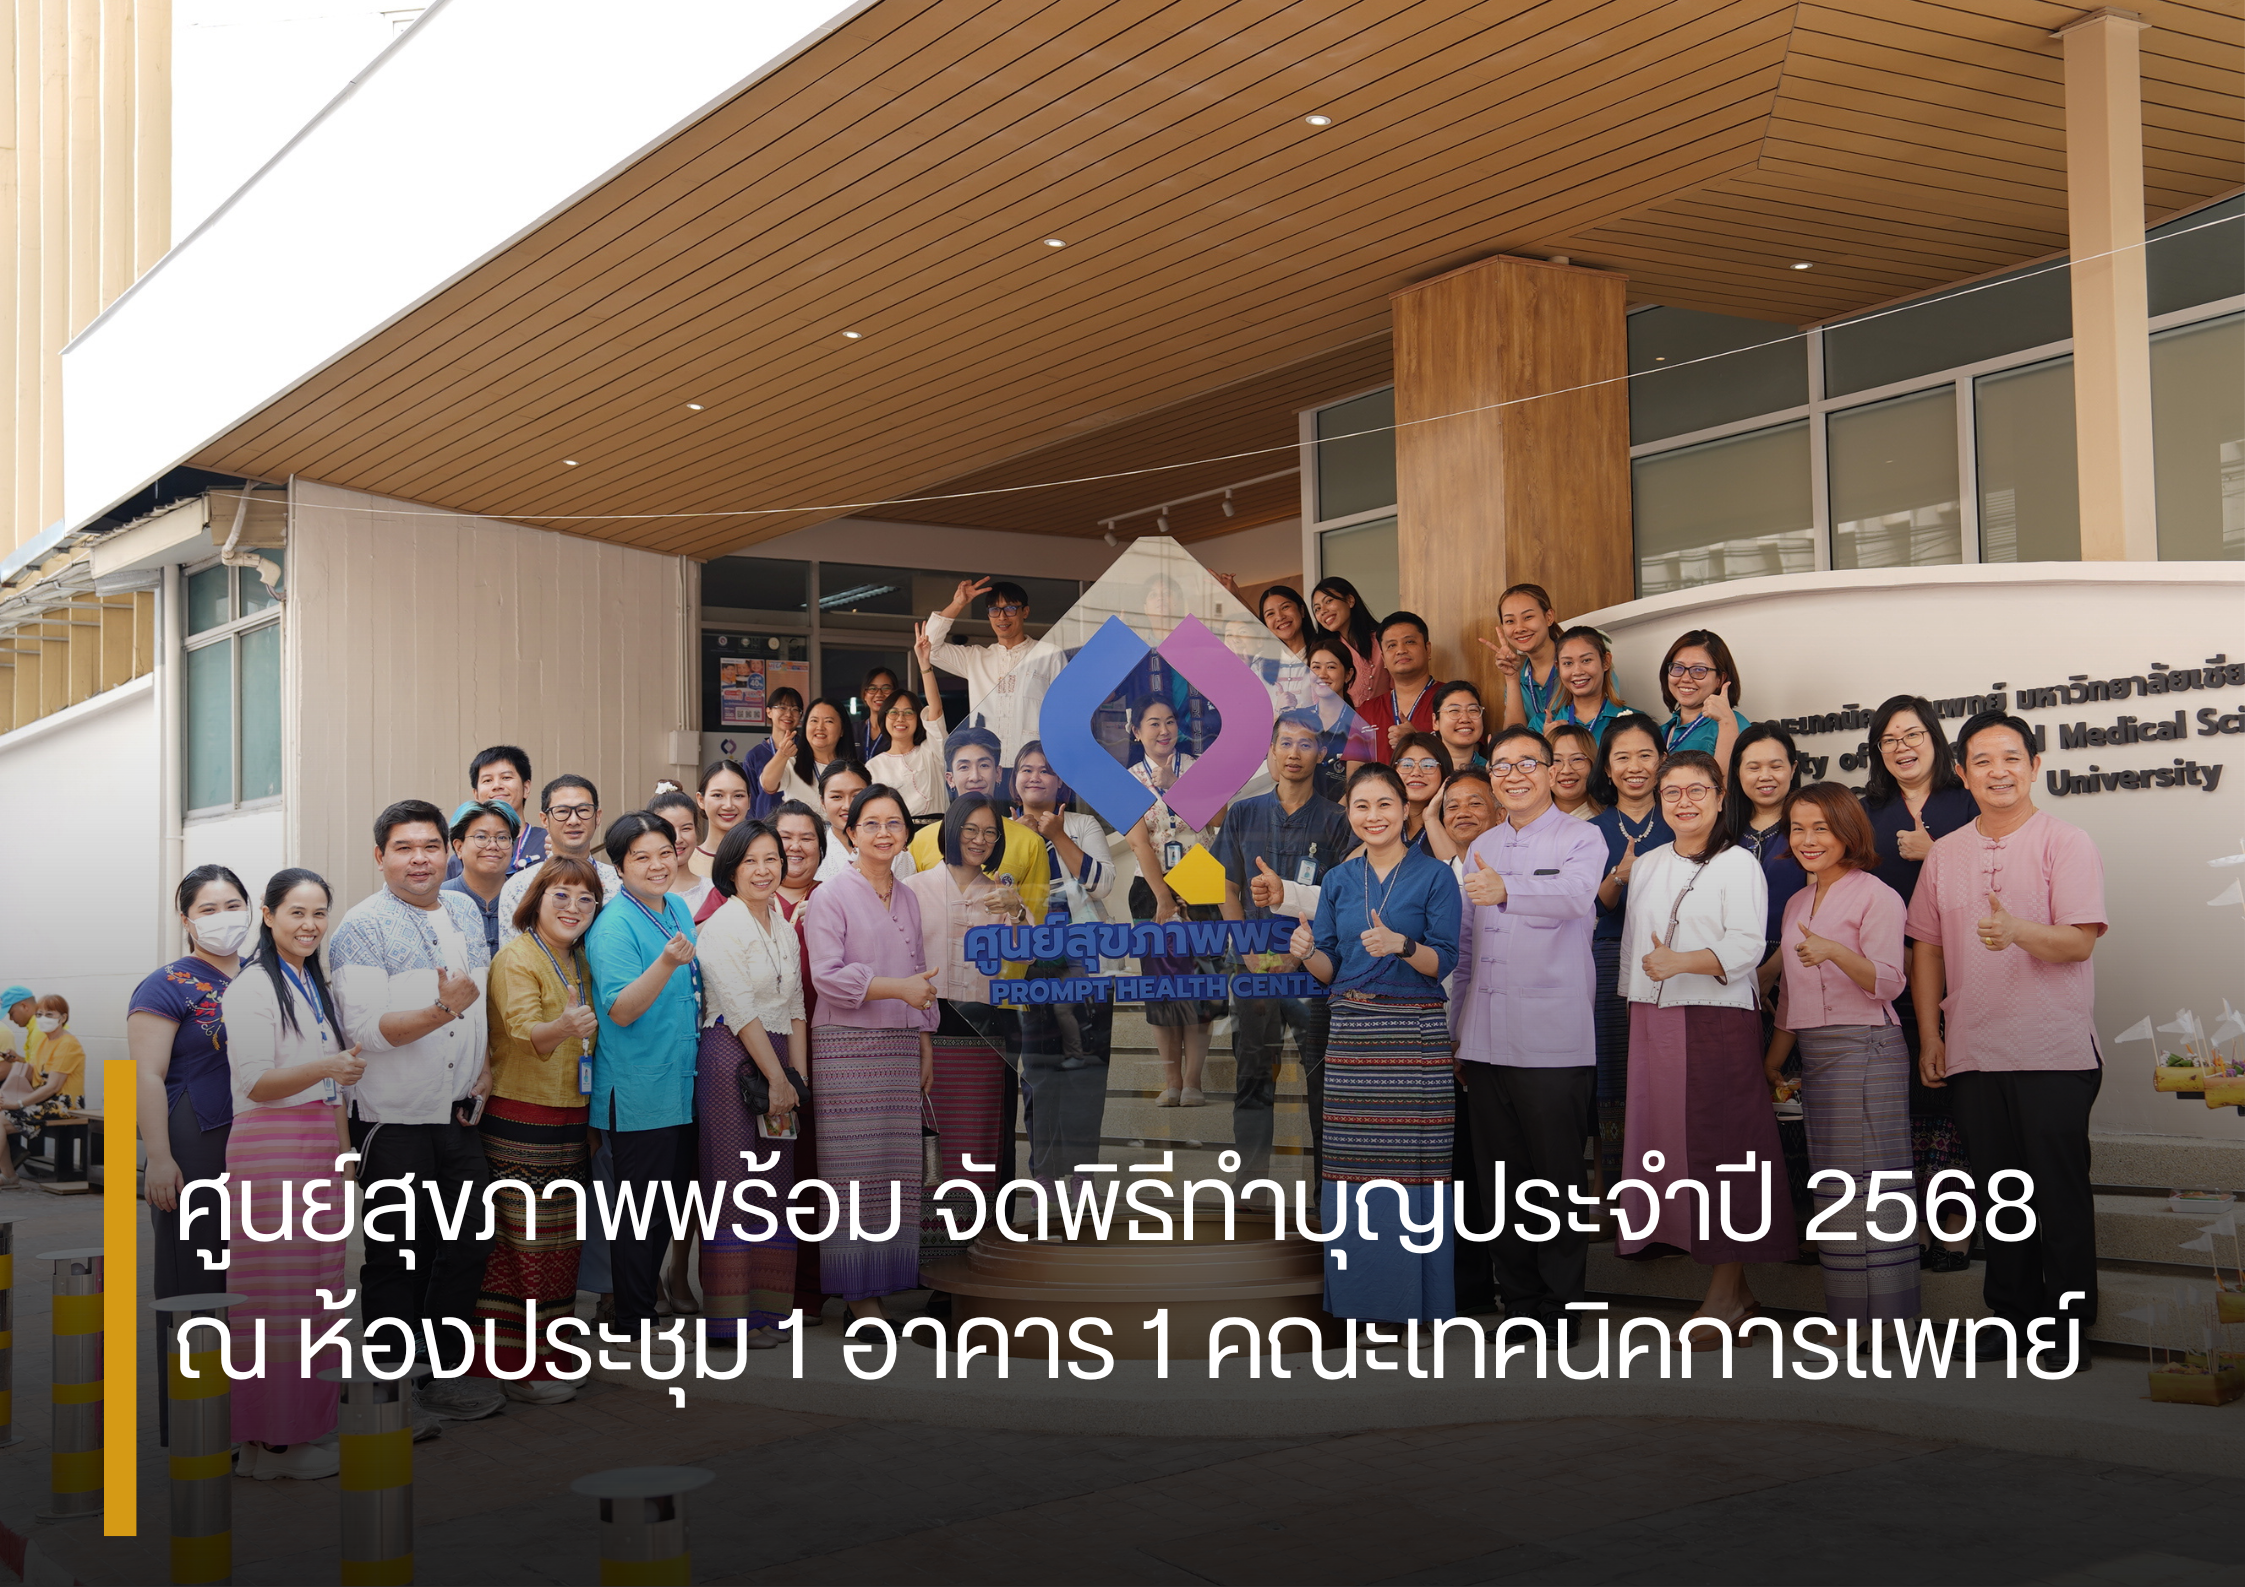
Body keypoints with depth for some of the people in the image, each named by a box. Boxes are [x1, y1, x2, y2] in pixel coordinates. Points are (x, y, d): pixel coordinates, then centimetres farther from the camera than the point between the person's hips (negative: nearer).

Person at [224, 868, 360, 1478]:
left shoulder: (318, 987, 17)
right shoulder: (252, 988, -7)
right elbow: (257, 1084, -14)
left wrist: (343, 1151, 19)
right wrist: (327, 1067, -29)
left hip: (320, 1149, 8)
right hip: (270, 1147, -8)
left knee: (315, 1287, 7)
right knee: (274, 1293, -7)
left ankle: (301, 1425, 14)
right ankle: (268, 1441, -2)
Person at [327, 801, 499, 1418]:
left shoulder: (466, 911, 11)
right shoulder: (362, 927, -11)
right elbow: (365, 1027, -20)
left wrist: (486, 1068, 7)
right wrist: (443, 1010, -31)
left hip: (461, 1114, 6)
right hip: (394, 1120, -6)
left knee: (469, 1246, 10)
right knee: (398, 1257, 3)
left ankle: (439, 1368, 26)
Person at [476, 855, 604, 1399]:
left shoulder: (579, 962, 15)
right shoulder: (516, 957, -10)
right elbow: (523, 1029, -27)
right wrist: (565, 1026, -45)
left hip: (569, 1120, 8)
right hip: (522, 1118, -8)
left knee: (561, 1245, 13)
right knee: (523, 1245, -6)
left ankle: (546, 1356, 23)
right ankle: (511, 1368, 0)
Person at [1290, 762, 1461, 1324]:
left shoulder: (1435, 876, 0)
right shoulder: (1337, 881, 12)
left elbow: (1444, 962, -5)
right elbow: (1329, 970, 11)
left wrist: (1400, 945, -23)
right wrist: (1306, 953, -10)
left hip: (1415, 1034, -4)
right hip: (1351, 1034, 4)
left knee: (1413, 1164, -5)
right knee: (1353, 1165, 3)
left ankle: (1417, 1299, 5)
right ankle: (1355, 1297, 13)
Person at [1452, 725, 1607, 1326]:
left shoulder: (1582, 839, -2)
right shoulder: (1481, 849, 17)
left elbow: (1575, 894, -25)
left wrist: (1505, 890, -43)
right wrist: (1452, 1030, 17)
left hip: (1553, 1043, -6)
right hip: (1485, 1044, 6)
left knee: (1559, 1180, -1)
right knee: (1499, 1182, 10)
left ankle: (1560, 1309, 8)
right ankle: (1517, 1303, 19)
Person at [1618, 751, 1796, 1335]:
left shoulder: (1738, 865, -3)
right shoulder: (1647, 866, 17)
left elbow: (1746, 945, -14)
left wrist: (1681, 961, -26)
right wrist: (1632, 1008, 15)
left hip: (1719, 1019, -6)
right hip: (1652, 1020, 6)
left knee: (1721, 1143, -8)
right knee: (1662, 1141, 2)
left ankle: (1726, 1290, -1)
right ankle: (1730, 1285, 9)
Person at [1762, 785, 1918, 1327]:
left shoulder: (1877, 897, -5)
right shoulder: (1797, 903, 18)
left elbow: (1887, 981, -16)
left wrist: (1836, 951, -31)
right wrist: (1773, 1059, 25)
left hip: (1864, 1049, -7)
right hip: (1814, 1054, 8)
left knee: (1870, 1180, -8)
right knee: (1832, 1190, 7)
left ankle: (1883, 1315, -5)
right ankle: (1846, 1312, 12)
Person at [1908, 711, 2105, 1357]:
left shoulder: (2066, 843, -3)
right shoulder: (1944, 854, 11)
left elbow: (2079, 942, -13)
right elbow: (1926, 947, 15)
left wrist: (2017, 930, -32)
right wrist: (1929, 1033, 8)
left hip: (2054, 1053, -4)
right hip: (1973, 1054, 4)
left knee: (2060, 1193, -1)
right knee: (1998, 1190, 10)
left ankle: (2069, 1322, 9)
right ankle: (2014, 1313, 20)